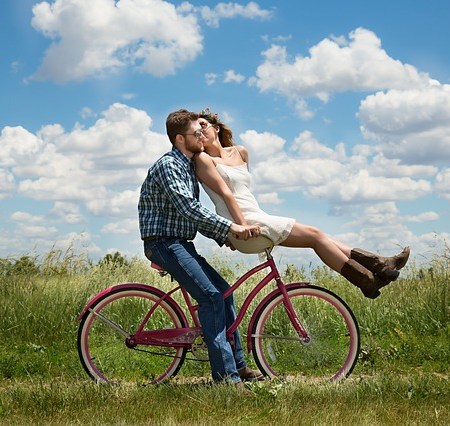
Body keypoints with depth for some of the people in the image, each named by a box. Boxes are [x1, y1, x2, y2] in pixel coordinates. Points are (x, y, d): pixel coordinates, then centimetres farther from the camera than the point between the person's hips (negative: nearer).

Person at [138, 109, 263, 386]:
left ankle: (238, 366, 17)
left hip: (181, 244, 10)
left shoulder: (189, 167, 17)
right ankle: (226, 375, -20)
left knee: (223, 291, 10)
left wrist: (223, 236, 10)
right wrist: (230, 226, -29)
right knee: (211, 295, -20)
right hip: (164, 242, -10)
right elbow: (188, 207, -26)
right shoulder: (168, 165, -14)